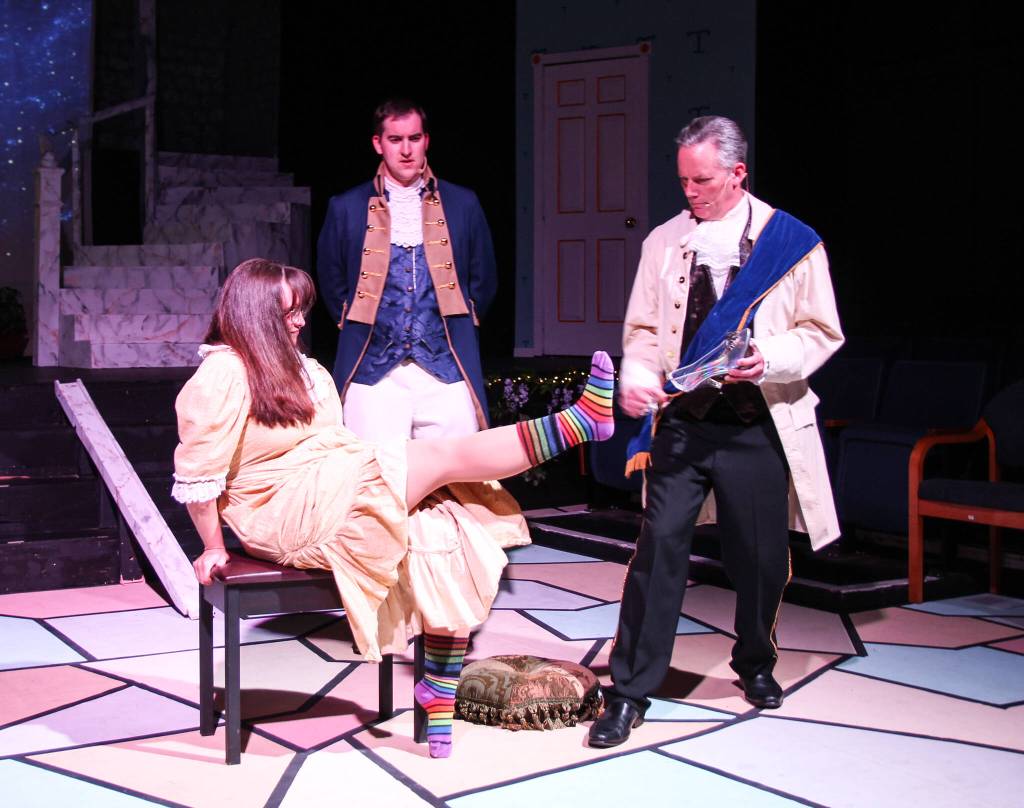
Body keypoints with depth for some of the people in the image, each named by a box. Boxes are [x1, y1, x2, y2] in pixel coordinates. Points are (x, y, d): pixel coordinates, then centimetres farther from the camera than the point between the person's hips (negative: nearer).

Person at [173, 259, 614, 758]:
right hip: (289, 516, -9)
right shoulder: (222, 375, -8)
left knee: (450, 531, -14)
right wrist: (214, 548, -4)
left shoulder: (300, 370, 19)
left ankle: (441, 689, -12)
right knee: (446, 455, -19)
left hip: (335, 499, 9)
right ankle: (577, 422, -20)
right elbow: (197, 477, -8)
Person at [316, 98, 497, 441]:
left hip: (446, 374, 1)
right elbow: (332, 283, 17)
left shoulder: (463, 204, 9)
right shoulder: (346, 207, 7)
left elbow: (484, 280, 18)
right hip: (374, 374, 0)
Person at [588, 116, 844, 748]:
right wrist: (637, 376, -9)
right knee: (659, 547, -6)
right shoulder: (665, 240, 8)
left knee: (761, 554, 10)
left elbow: (821, 333, 2)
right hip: (682, 422, 1)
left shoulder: (793, 242, 0)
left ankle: (756, 664, 37)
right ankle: (630, 690, 2)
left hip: (758, 427, -1)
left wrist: (771, 360, -17)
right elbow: (643, 328, 11)